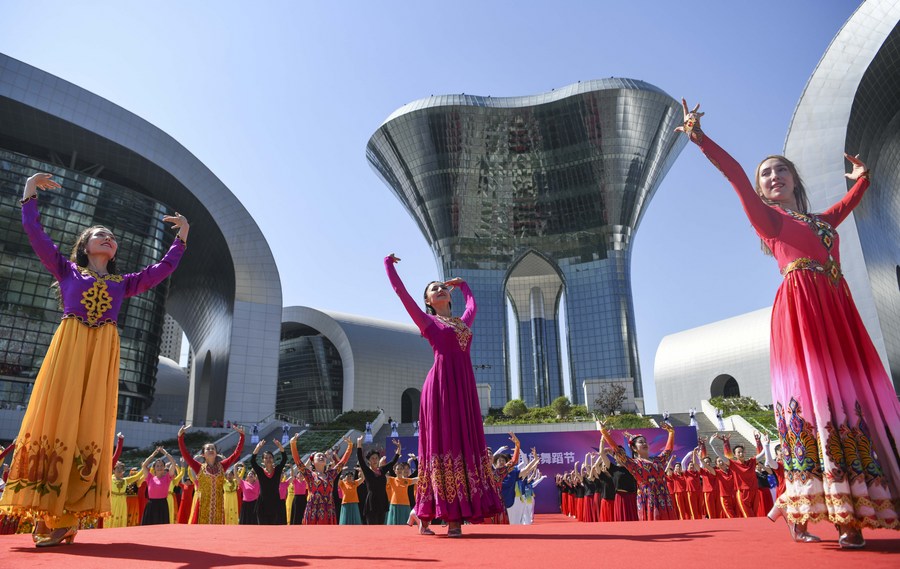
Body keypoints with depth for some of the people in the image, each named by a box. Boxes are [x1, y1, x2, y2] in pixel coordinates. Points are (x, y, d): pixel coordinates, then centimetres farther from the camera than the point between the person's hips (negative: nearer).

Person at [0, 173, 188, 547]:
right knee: (55, 419, -8)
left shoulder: (123, 283, 23)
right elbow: (35, 234, 12)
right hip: (68, 348, -1)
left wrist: (181, 238, 17)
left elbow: (162, 269, 20)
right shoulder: (68, 270, 18)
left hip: (102, 355, 2)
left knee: (89, 427, -5)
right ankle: (45, 515, -6)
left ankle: (65, 518, -4)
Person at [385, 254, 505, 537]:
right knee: (441, 443, -7)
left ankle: (457, 517, 4)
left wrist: (462, 284, 53)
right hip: (441, 385, -6)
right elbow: (400, 290, 8)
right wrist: (389, 264, 19)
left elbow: (472, 304, 44)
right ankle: (424, 516, 2)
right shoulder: (427, 320, 8)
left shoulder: (463, 322, 22)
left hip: (464, 387, 6)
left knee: (466, 443, 1)